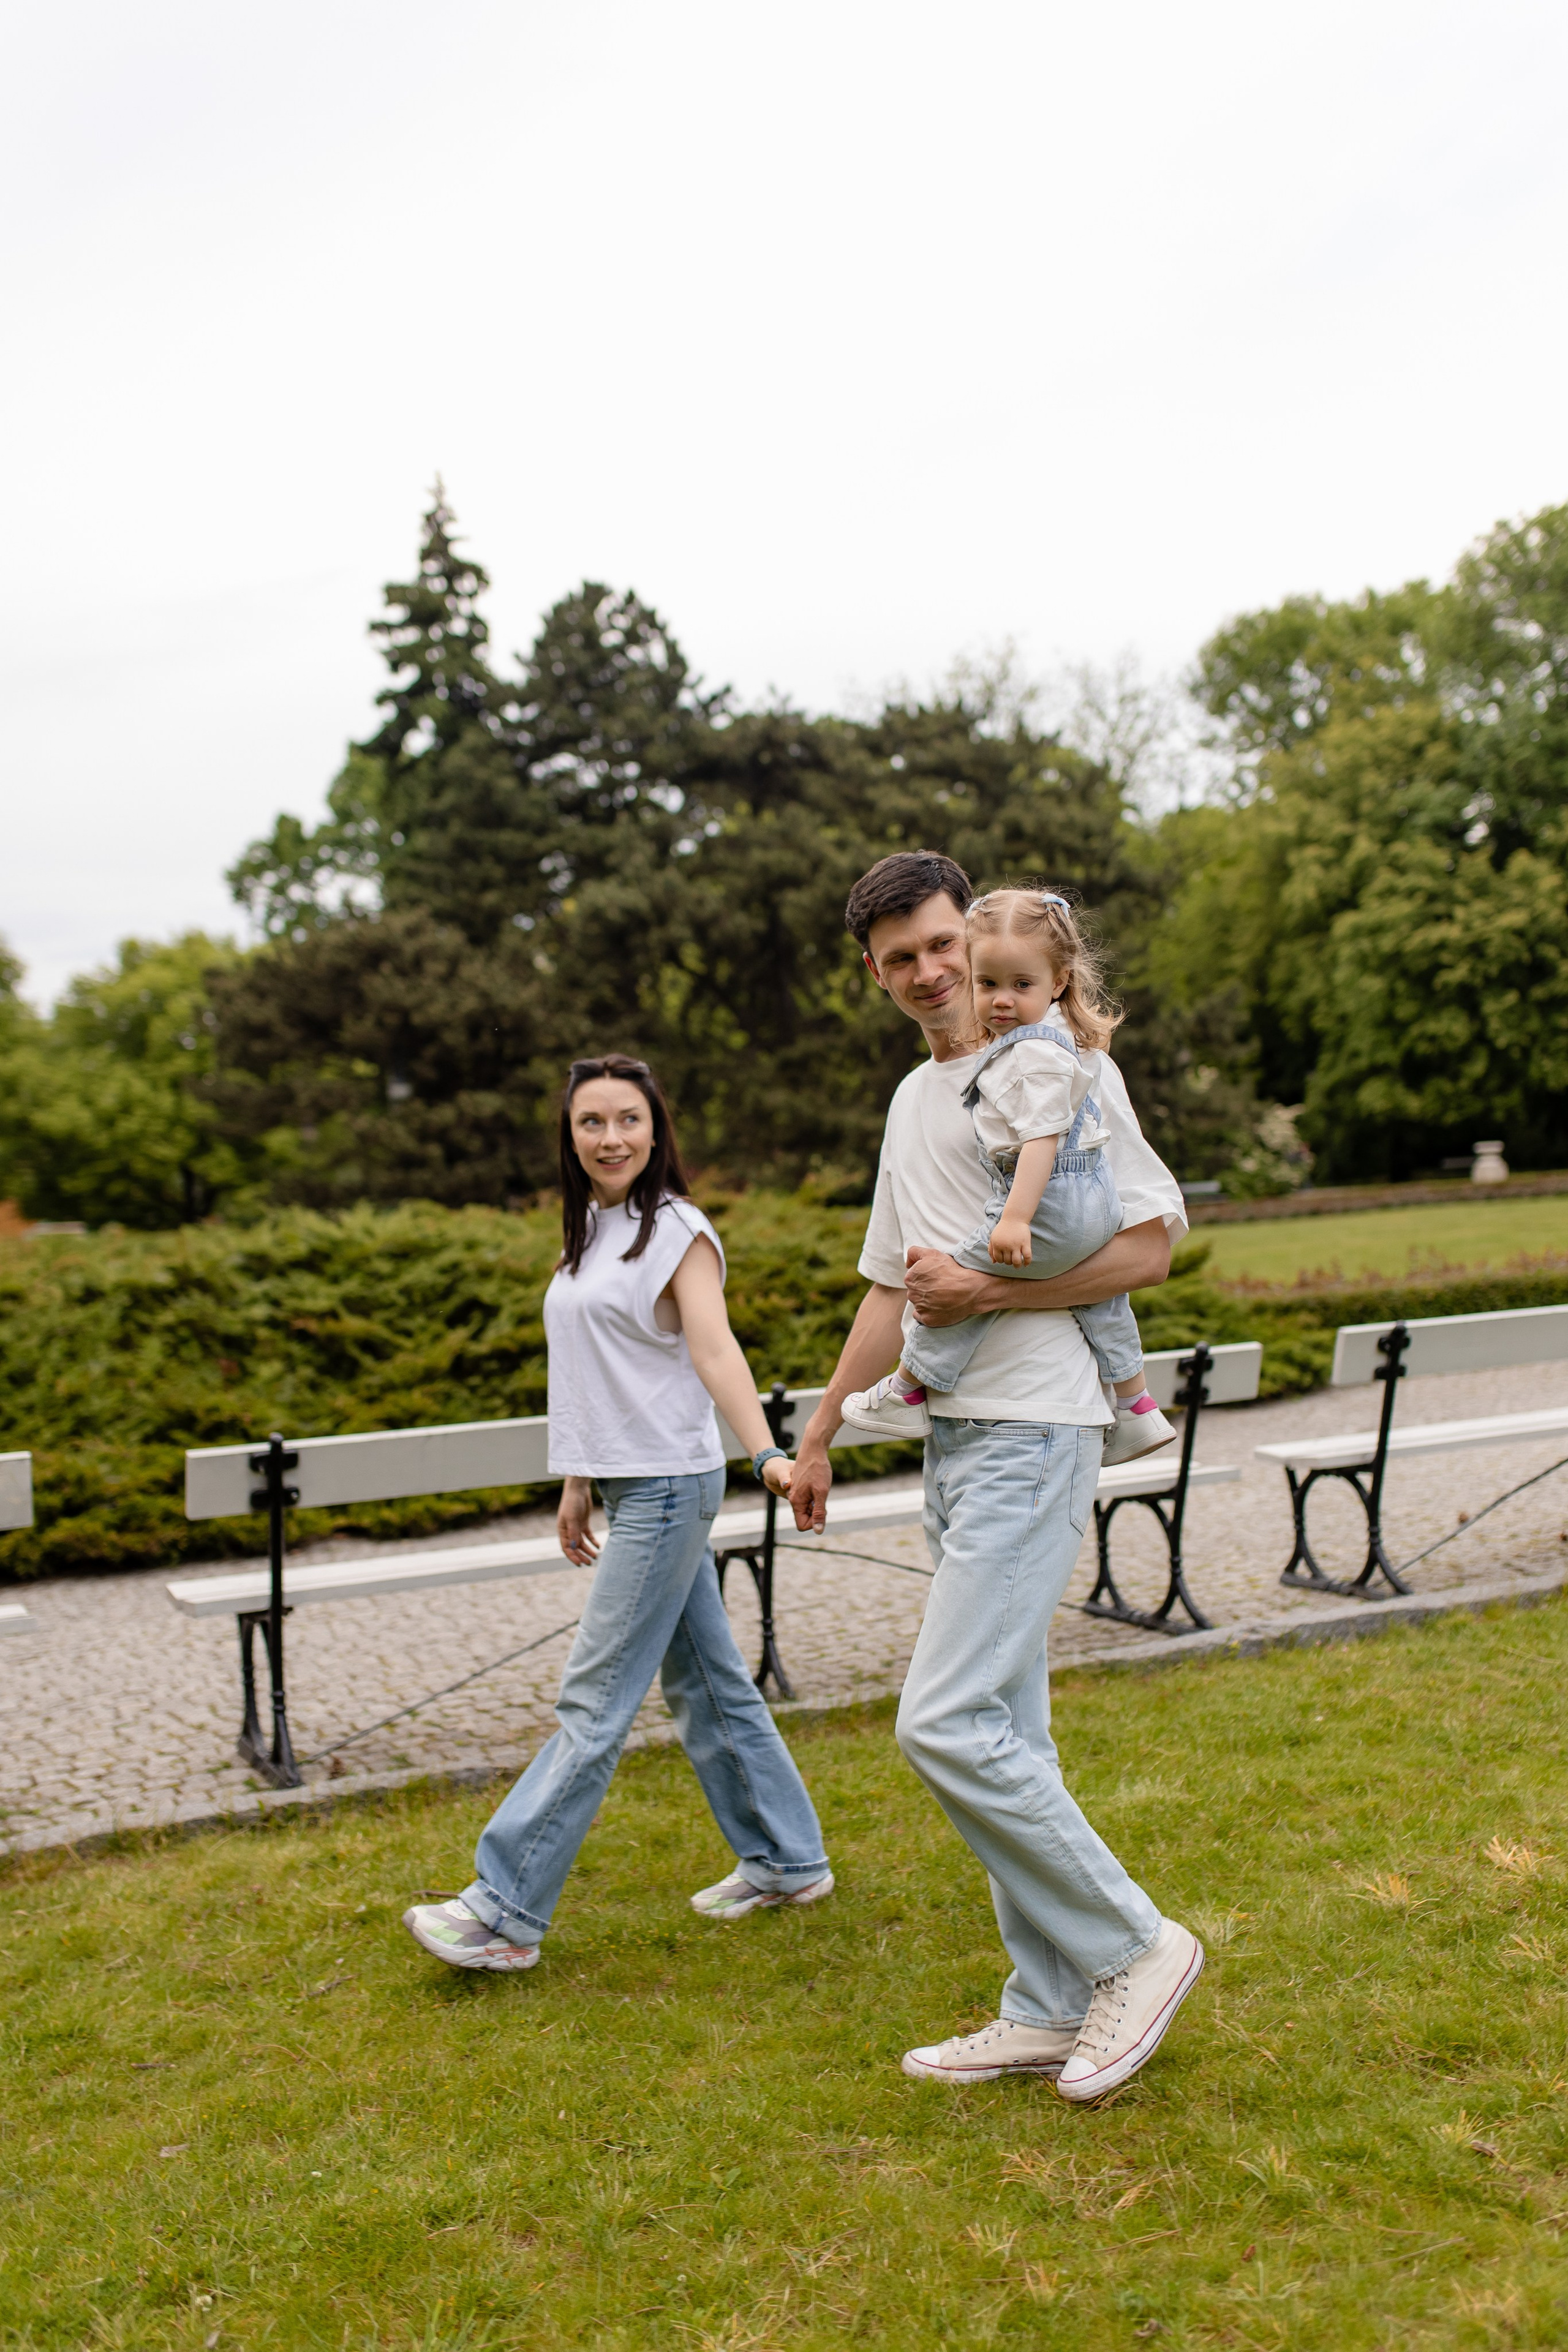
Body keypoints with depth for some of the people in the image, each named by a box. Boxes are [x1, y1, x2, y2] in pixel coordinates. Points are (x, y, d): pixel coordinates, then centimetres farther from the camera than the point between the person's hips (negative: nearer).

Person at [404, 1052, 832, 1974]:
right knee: (708, 1683, 15)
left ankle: (505, 1913, 0)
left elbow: (714, 1350, -24)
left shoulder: (678, 1232, -12)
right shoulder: (588, 1233, 13)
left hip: (669, 1487, -9)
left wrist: (768, 1455, -38)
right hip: (630, 1484, 9)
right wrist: (578, 1482, 20)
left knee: (595, 1701, -5)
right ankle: (786, 1861, 27)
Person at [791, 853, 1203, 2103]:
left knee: (950, 1721, -14)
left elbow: (1152, 1244, -10)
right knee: (999, 1733, 11)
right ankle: (1053, 2010, 21)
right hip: (952, 1435, 9)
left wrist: (986, 1290, -17)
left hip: (1033, 1432, -9)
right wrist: (820, 1436, 27)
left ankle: (1134, 1945, 3)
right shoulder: (911, 1101, 19)